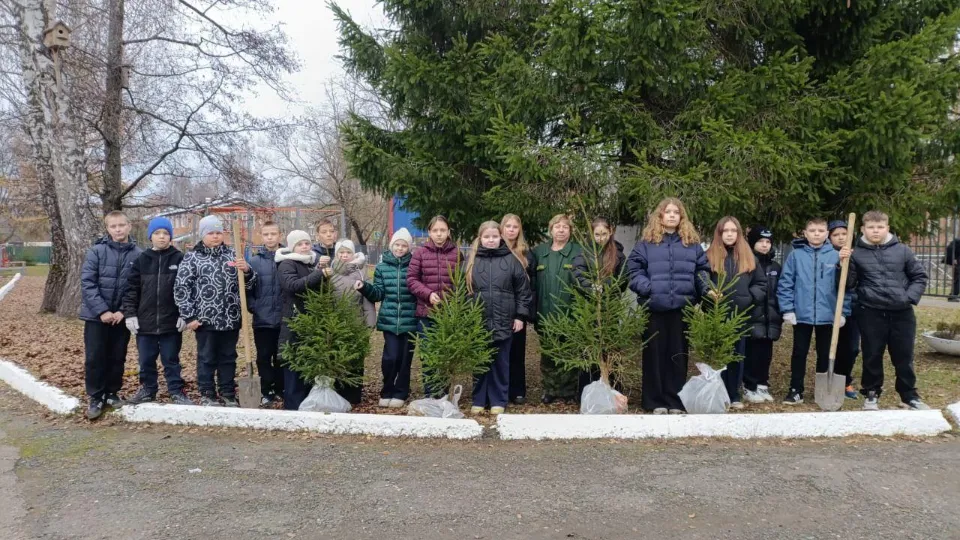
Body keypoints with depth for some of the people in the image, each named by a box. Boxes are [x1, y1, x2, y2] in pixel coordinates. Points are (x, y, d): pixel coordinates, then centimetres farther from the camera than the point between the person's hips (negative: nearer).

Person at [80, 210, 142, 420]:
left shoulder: (138, 255, -3)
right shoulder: (96, 251, -6)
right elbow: (87, 283, -9)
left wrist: (125, 311, -11)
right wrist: (102, 310, -15)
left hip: (122, 316, 1)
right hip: (97, 315, -1)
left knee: (117, 358, 10)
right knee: (94, 358, 2)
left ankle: (112, 393, 25)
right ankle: (95, 397, 14)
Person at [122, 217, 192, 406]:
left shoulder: (180, 259, -2)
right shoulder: (141, 260, 4)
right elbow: (131, 289, 4)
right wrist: (130, 314, -3)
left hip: (171, 322, -2)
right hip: (145, 321, 2)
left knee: (171, 359, 7)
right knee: (146, 360, 12)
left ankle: (176, 391, 16)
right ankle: (147, 389, 27)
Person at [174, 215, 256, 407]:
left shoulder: (232, 254, 9)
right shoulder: (192, 257, -1)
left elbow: (250, 283, 10)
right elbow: (181, 288, -4)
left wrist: (247, 270, -13)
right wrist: (189, 316, -8)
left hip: (231, 319, 3)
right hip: (205, 319, -3)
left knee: (228, 358, 12)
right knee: (206, 359, 7)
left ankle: (228, 395, 22)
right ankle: (207, 395, 18)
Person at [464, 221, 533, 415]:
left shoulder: (511, 260, 2)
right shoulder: (472, 260, 5)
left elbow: (523, 289, 3)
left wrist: (520, 316, 0)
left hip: (503, 322, -1)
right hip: (477, 322, 1)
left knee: (500, 364, 7)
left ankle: (498, 401, 18)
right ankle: (479, 400, 20)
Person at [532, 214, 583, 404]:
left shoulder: (578, 252, 2)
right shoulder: (539, 251, 11)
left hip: (568, 312, -3)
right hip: (545, 313, 3)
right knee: (547, 353, 8)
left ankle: (569, 389, 13)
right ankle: (550, 389, 18)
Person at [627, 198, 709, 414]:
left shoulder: (692, 242, 12)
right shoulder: (646, 242, 5)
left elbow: (702, 269, 13)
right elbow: (634, 268, 0)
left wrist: (707, 289, -5)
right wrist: (645, 287, -16)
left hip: (683, 306, 2)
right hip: (654, 307, -2)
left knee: (678, 354, 7)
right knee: (655, 353, 3)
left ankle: (676, 401, 16)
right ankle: (654, 401, 11)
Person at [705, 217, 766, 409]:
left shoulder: (748, 257, 11)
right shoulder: (710, 256, 1)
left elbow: (761, 283, 13)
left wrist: (751, 297, -2)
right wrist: (708, 293, -17)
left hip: (741, 315, 3)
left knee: (737, 355, 9)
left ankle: (734, 396, 18)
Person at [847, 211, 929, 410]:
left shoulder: (902, 251, 2)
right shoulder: (857, 254, -2)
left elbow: (920, 276, 9)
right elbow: (848, 284, -1)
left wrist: (910, 297, -5)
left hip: (902, 313, 1)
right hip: (871, 314, -1)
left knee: (904, 357, 10)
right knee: (872, 357, 8)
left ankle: (909, 396, 24)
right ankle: (871, 395, 21)